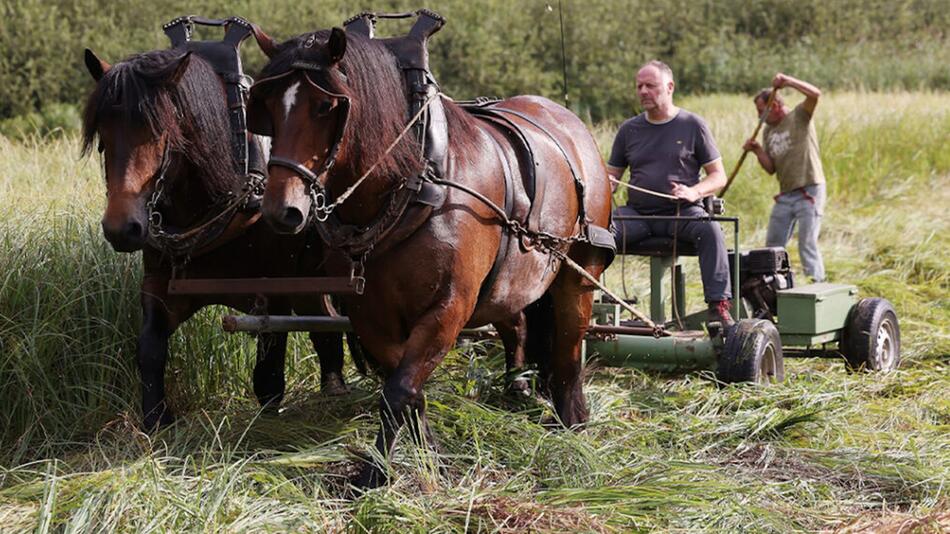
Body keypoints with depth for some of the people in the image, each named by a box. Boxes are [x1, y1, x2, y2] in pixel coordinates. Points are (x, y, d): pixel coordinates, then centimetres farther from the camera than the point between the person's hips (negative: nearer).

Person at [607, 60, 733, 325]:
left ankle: (718, 305, -35)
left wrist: (693, 192, -16)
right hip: (636, 212, 3)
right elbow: (612, 174, 18)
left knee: (709, 229, -34)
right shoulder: (629, 129, 14)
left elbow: (718, 176, 5)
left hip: (681, 212, -2)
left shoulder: (692, 125, 5)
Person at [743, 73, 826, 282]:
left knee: (807, 245, -11)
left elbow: (815, 94, -22)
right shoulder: (768, 132, 15)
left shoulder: (799, 116, -3)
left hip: (809, 192, -7)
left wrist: (788, 82, -28)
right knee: (773, 247, 10)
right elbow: (771, 168, 11)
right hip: (785, 195, 7)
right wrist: (757, 151, -4)